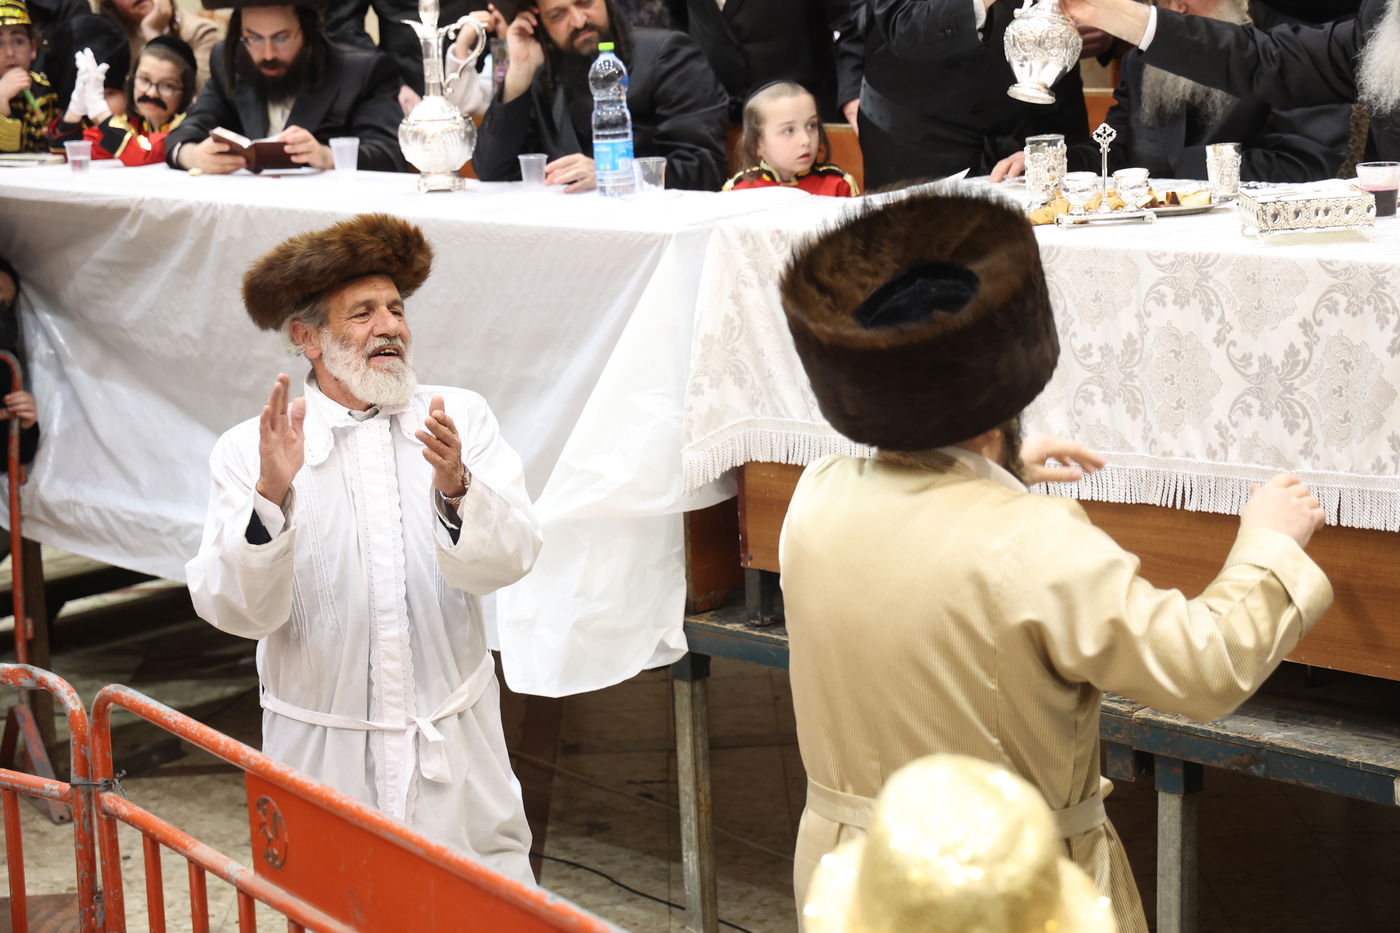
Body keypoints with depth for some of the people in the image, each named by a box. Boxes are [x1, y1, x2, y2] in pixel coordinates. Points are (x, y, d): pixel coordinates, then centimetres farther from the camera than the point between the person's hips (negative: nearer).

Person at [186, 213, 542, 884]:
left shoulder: (461, 419, 1)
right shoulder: (248, 451, -4)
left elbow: (510, 559, -10)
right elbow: (235, 611, -12)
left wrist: (456, 488, -29)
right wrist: (270, 495, -26)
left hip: (457, 751, 2)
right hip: (323, 757, -1)